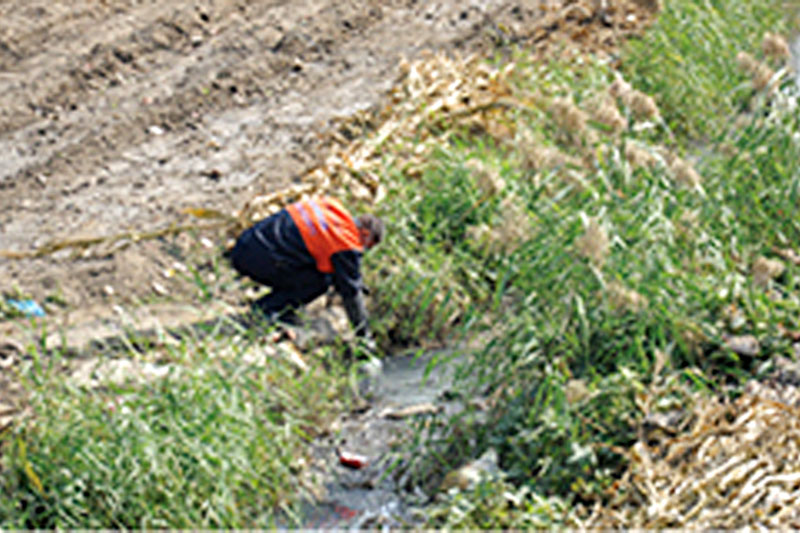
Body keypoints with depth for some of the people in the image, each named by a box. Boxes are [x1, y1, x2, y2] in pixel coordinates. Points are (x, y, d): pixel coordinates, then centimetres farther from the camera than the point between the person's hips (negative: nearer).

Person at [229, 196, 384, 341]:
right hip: (260, 259, -9)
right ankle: (269, 310, -6)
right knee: (320, 281, -2)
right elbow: (350, 290, 0)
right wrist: (363, 333, 12)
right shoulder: (347, 247, -7)